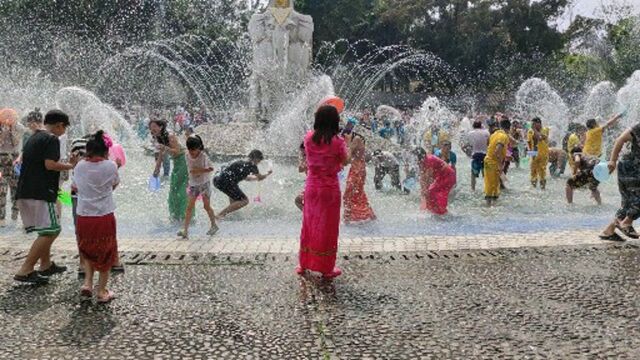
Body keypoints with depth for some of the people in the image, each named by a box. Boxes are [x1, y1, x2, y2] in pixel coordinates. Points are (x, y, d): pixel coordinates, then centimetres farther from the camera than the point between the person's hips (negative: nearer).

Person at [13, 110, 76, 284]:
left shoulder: (33, 138, 20)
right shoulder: (52, 139, -8)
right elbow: (50, 164, -19)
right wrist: (70, 165, -4)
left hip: (24, 192, 10)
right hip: (40, 193, -10)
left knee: (46, 230, 20)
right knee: (50, 231, -6)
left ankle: (46, 265, 25)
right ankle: (25, 271, -9)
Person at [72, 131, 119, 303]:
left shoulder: (80, 166, 0)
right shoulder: (110, 166, -8)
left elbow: (74, 186, 12)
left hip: (84, 216, 3)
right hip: (105, 217, -2)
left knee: (88, 250, 25)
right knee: (106, 253, 13)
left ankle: (87, 282, 11)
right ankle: (101, 291, 16)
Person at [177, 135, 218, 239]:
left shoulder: (203, 156, -14)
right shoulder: (188, 156, -6)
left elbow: (208, 170, -15)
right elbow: (191, 170, -18)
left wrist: (197, 171, -25)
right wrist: (204, 170, -28)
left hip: (204, 183, -3)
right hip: (193, 184, 3)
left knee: (207, 206, 4)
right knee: (189, 207, -4)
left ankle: (214, 225, 25)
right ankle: (185, 230, -7)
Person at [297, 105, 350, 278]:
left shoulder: (309, 138, -5)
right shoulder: (337, 142, -16)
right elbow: (345, 162, -3)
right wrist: (346, 143, 11)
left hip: (311, 187, 4)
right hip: (329, 188, -4)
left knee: (309, 225, 17)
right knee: (327, 227, 7)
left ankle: (303, 264, 27)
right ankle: (326, 268, 17)